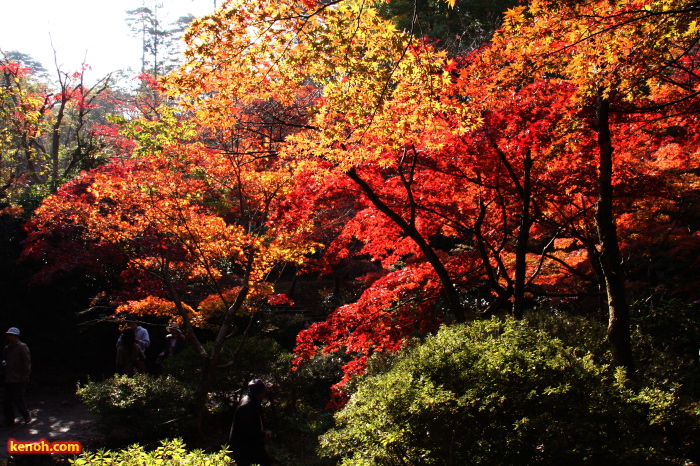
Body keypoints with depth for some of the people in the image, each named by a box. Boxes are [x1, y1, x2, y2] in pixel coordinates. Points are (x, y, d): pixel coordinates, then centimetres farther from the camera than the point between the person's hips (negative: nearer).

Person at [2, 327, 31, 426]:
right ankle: (9, 419, 19)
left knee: (18, 399, -5)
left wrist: (25, 375, -14)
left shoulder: (22, 347, -7)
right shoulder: (7, 348, 15)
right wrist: (4, 363, 5)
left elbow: (27, 362, -10)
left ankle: (27, 417, 12)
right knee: (7, 401, 8)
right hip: (8, 379, 7)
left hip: (19, 380, -7)